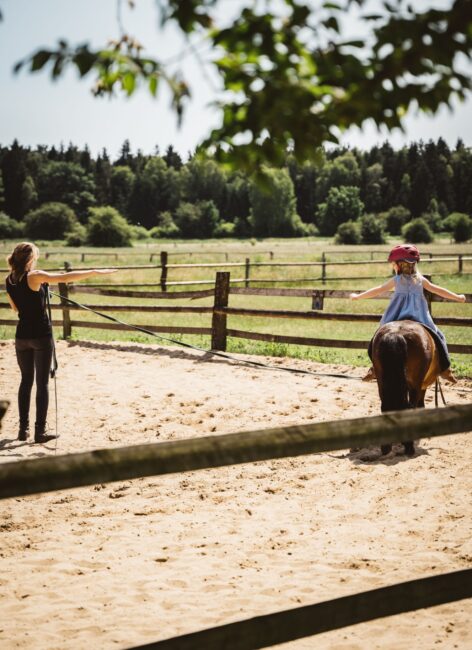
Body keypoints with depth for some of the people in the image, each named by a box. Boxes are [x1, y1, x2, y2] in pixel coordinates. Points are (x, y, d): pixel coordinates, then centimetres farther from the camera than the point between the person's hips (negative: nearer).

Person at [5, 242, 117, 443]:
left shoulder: (9, 280, 4)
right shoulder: (34, 276, -14)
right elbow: (66, 277, -22)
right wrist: (95, 272, -19)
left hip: (22, 336, 5)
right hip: (41, 335, -5)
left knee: (26, 381, 15)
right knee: (42, 383, 2)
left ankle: (23, 429, 15)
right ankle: (40, 431, 1)